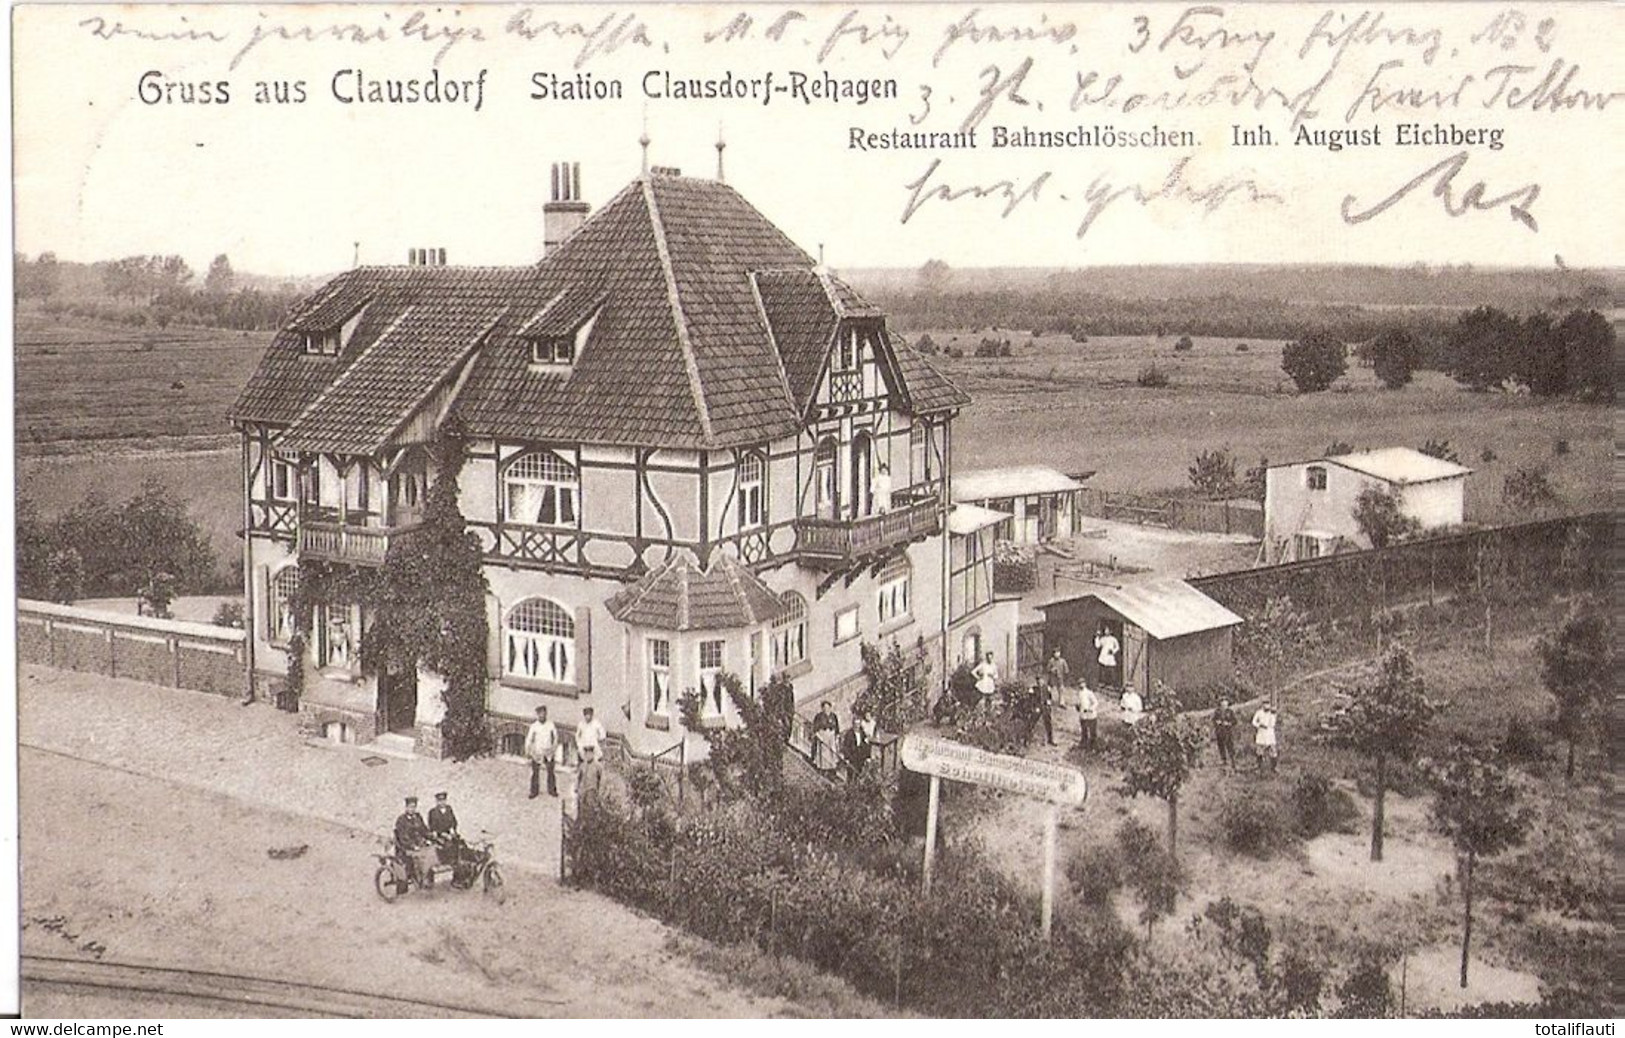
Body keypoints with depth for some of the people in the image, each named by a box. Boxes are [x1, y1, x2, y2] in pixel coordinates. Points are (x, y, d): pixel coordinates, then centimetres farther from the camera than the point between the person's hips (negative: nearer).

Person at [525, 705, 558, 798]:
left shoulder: (551, 725, -4)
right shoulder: (534, 726, -8)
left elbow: (555, 736, 9)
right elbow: (528, 739, -2)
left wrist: (554, 747, 13)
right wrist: (527, 751, -2)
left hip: (548, 751, 1)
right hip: (537, 751, -1)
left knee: (551, 771, 3)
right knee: (535, 772, 2)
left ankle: (552, 790, 15)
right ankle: (534, 791, 11)